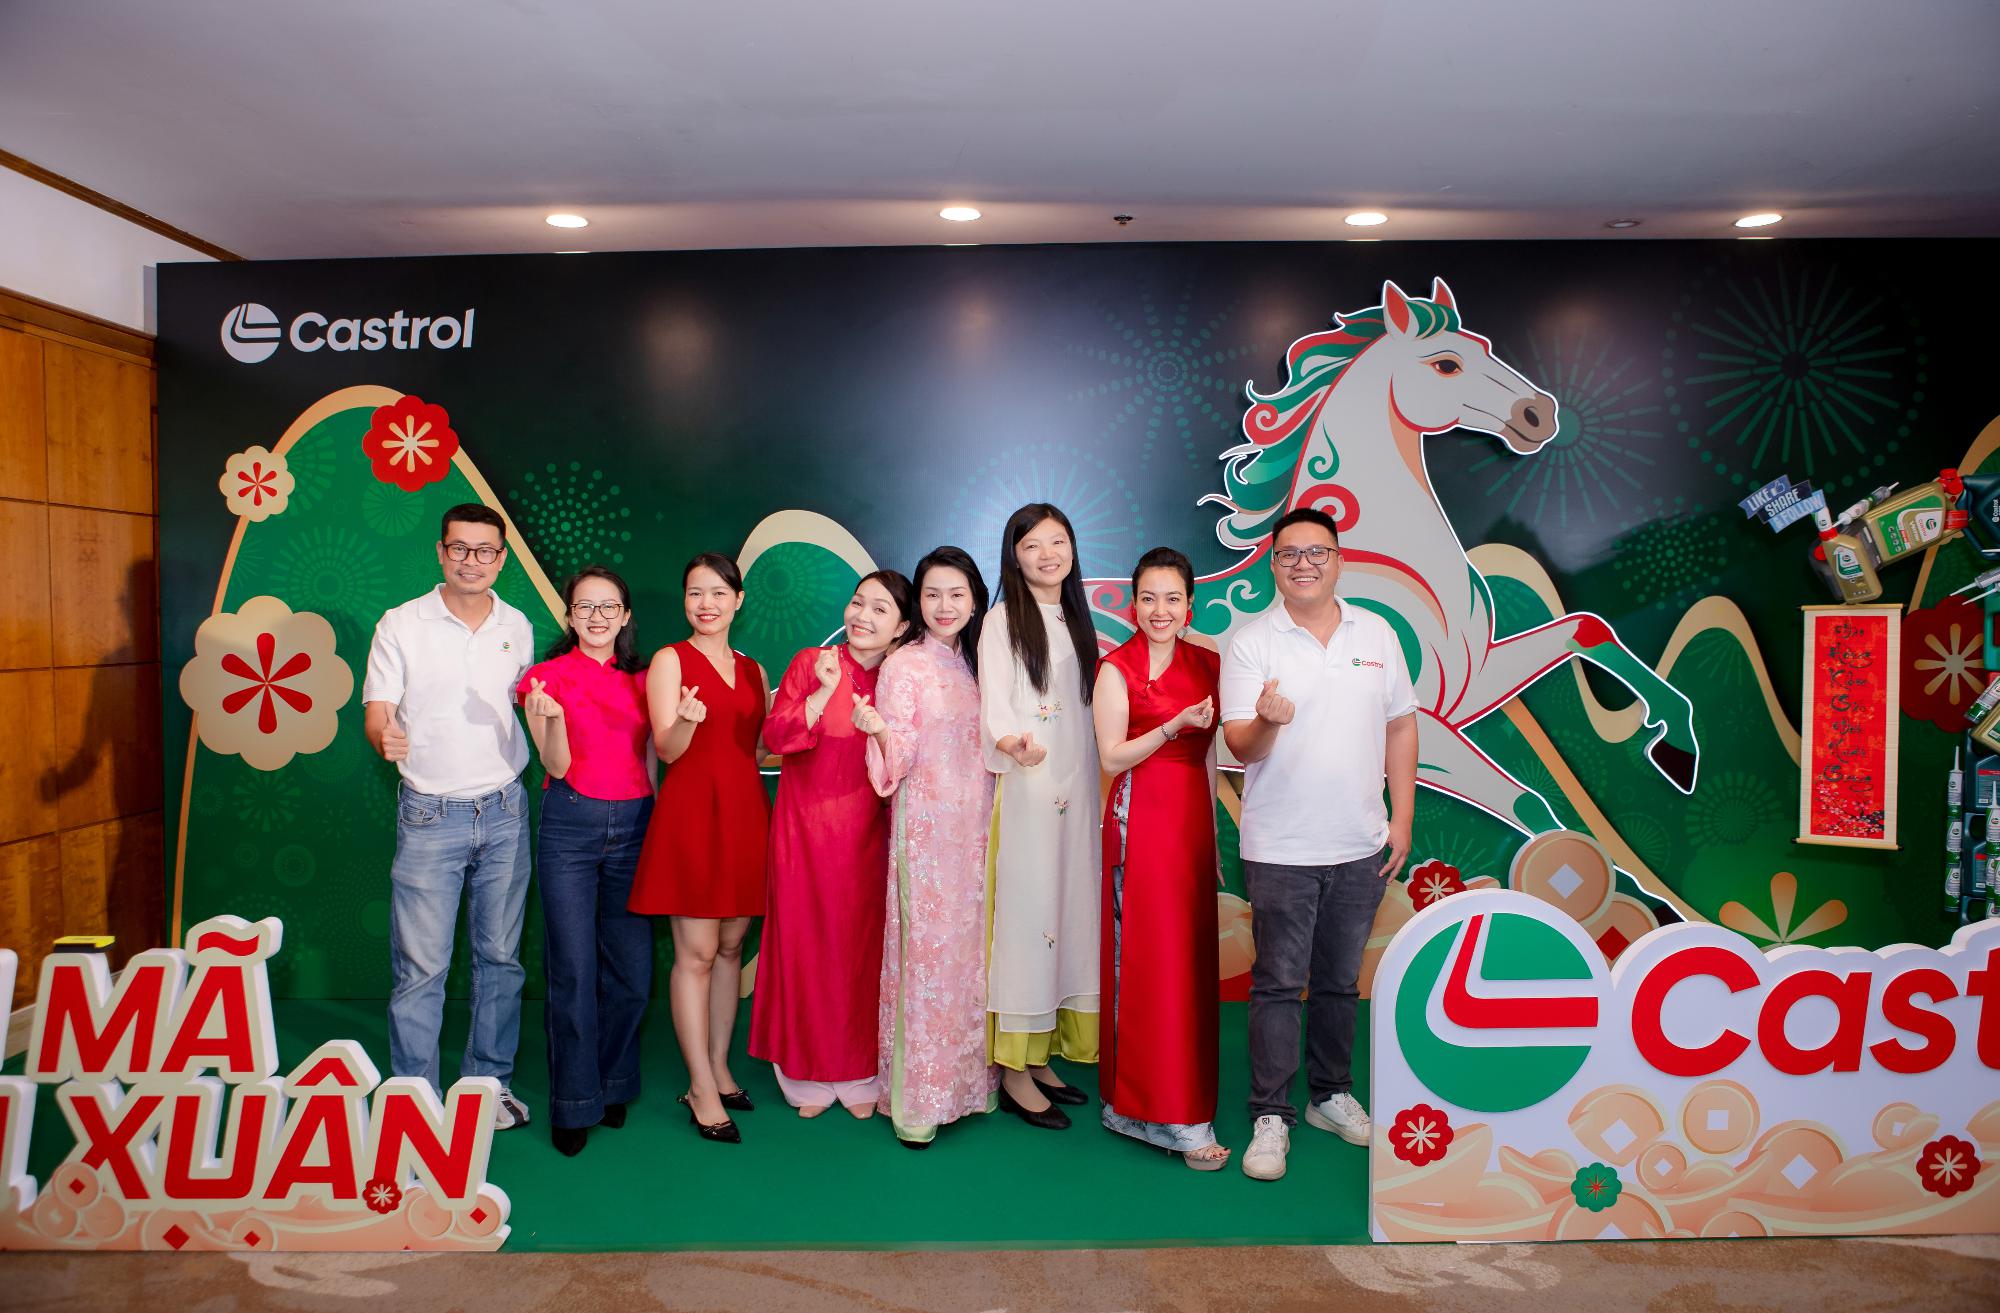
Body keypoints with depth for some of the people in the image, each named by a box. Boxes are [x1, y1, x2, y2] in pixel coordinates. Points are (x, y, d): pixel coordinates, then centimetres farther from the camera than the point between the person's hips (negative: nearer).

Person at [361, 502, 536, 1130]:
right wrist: (385, 737, -25)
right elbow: (376, 714, -5)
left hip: (504, 812, 3)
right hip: (430, 817, -3)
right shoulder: (401, 625, -1)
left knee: (500, 958, 10)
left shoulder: (517, 627, 7)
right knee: (421, 967, -1)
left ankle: (490, 1083, 24)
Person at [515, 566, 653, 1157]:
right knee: (575, 970, -2)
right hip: (571, 826, -3)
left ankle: (614, 1086, 25)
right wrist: (552, 716, -23)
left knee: (632, 969, 4)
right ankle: (574, 1104, 14)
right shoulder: (548, 676, 0)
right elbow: (557, 766, -6)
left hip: (634, 825, 3)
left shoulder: (640, 678, 11)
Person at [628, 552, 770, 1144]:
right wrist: (685, 721, -29)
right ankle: (701, 1089, 5)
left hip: (745, 811, 5)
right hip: (692, 810, -5)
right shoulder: (670, 660, 0)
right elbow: (666, 750, -8)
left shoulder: (752, 670, 16)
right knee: (696, 953, -3)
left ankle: (719, 1069, 22)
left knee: (731, 946, 10)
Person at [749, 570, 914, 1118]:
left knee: (865, 949, 5)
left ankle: (860, 1076, 20)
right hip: (807, 831, -2)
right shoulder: (811, 663, -2)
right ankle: (809, 1076, 21)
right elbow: (774, 737, -13)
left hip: (867, 837, 2)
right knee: (807, 944, 5)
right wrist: (824, 692, -24)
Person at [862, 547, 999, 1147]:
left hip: (978, 825, 6)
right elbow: (899, 758, -11)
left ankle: (967, 1076, 23)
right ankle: (917, 1098, 7)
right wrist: (879, 730, -30)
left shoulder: (976, 663, 13)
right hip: (927, 826, -6)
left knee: (972, 947, 9)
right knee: (927, 948, -4)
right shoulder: (903, 665, -5)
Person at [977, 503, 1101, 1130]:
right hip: (1025, 789, -6)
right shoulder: (1003, 620, -2)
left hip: (1076, 792, 7)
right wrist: (1012, 740, -35)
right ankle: (1014, 1073, 2)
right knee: (1024, 913, -6)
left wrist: (1098, 790, 13)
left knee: (1069, 914, 7)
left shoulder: (1076, 619, 18)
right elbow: (993, 700, -13)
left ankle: (1040, 1058, 17)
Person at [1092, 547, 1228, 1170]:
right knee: (1149, 960, -4)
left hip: (1194, 817, 6)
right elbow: (1112, 758, -9)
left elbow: (1209, 753, 16)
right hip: (1140, 819, -6)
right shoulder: (1117, 669, -4)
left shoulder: (1206, 664, 12)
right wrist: (1176, 725, -20)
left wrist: (1214, 831, 14)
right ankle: (1173, 1115, 5)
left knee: (1193, 958, 8)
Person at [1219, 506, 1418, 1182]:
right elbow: (1239, 745, -8)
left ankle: (1332, 1094, 31)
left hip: (1360, 845, 3)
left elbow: (1400, 726, 10)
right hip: (1280, 848, -3)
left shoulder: (1377, 633, 6)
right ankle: (1270, 1116, 12)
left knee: (1340, 979, 16)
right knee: (1278, 983, 1)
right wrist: (1265, 723, -32)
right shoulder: (1250, 642, -4)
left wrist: (1402, 817, 5)